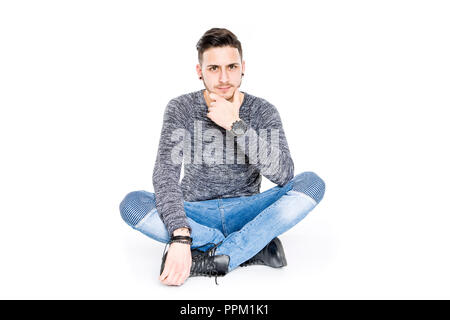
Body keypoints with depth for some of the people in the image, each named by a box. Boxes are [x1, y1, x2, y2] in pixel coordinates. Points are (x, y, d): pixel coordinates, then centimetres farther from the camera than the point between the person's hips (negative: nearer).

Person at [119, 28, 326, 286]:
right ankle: (255, 248, -23)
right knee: (132, 204, -27)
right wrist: (180, 237, -35)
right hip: (196, 214, 0)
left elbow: (284, 175, -19)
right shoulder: (181, 109, -7)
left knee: (311, 183, -23)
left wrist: (236, 125, -27)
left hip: (244, 213, 1)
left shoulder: (263, 111, -6)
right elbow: (165, 175, -20)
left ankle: (210, 259, -27)